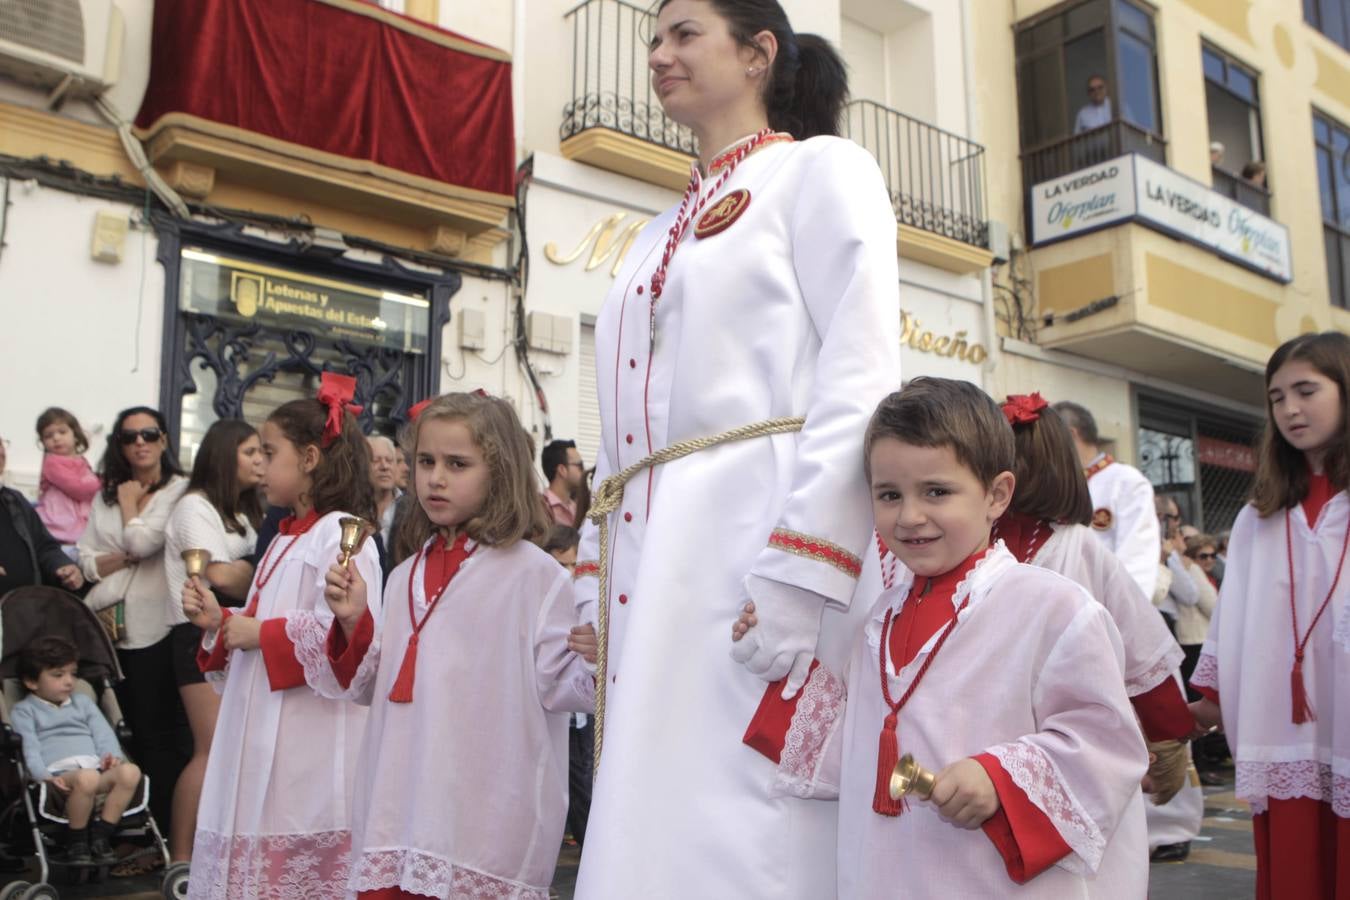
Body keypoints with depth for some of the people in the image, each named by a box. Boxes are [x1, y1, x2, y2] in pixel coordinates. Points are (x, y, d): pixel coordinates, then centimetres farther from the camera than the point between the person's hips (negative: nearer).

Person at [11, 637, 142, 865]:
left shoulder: (82, 702, 33)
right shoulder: (24, 711, 18)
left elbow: (104, 734, 20)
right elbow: (29, 749, 1)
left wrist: (111, 755, -3)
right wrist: (44, 776, -18)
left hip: (96, 768, 5)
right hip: (60, 774, -4)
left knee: (130, 771, -29)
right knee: (86, 778, -40)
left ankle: (100, 836, -20)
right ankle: (75, 841, -18)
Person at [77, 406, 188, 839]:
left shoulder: (180, 491, -3)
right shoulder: (105, 497, 15)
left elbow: (143, 541, -16)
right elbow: (88, 562, 6)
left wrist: (130, 502, 0)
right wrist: (129, 556, -11)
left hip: (154, 628, -5)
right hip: (108, 626, 6)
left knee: (156, 736, 1)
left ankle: (160, 833, 9)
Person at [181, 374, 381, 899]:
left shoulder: (339, 533, -13)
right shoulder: (286, 539, 18)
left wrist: (261, 633, -17)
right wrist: (219, 622, 8)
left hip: (310, 745, -9)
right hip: (262, 737, 9)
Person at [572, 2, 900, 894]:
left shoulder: (822, 168, 5)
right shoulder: (659, 234, 26)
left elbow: (861, 378, -9)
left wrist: (800, 573, -20)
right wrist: (598, 584, 14)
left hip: (757, 536, -7)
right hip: (653, 561, 7)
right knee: (655, 826, 7)